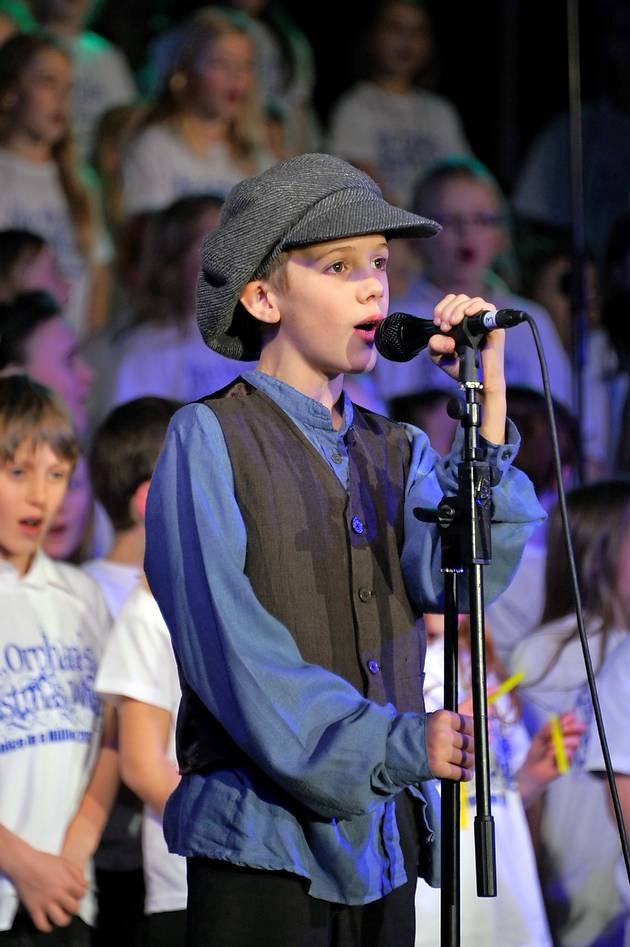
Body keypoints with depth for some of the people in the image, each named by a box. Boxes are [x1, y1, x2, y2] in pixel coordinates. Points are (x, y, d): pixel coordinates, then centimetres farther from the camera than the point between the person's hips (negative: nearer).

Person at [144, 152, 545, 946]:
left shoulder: (396, 454, 15)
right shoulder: (209, 441, -3)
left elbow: (452, 577, -5)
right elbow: (230, 645, -12)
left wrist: (487, 402, -10)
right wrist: (397, 743, -17)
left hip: (382, 844, 5)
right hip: (265, 850, -5)